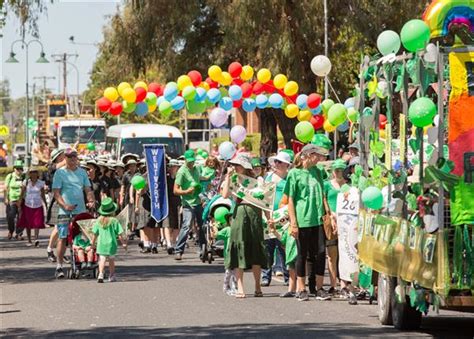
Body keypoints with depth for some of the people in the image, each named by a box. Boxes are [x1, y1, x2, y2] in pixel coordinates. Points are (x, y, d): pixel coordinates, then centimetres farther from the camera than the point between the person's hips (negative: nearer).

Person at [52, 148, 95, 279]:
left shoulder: (82, 172, 14)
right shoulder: (60, 173, 1)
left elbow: (88, 190, 14)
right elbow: (56, 193, -4)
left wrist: (91, 201, -7)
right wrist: (65, 205, -18)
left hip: (81, 210, 4)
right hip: (65, 212, -4)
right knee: (63, 238, -6)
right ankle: (59, 266, -1)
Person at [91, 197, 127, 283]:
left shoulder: (99, 221, -1)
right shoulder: (114, 221, -8)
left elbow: (95, 233, 4)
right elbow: (120, 233, -7)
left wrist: (93, 242, 18)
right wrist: (123, 243, 4)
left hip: (101, 244, 1)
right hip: (111, 244, -1)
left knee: (102, 259, 1)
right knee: (111, 260, 16)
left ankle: (101, 274, -21)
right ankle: (111, 276, 27)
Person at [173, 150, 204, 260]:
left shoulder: (196, 168, 11)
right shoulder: (182, 171, -11)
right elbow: (176, 190, -15)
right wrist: (186, 191, -31)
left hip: (199, 202, 8)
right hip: (188, 203, -8)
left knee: (202, 226, 15)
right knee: (186, 226, -19)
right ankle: (178, 251, -18)